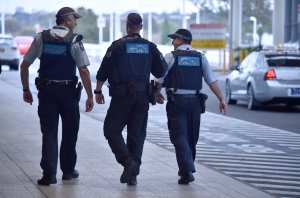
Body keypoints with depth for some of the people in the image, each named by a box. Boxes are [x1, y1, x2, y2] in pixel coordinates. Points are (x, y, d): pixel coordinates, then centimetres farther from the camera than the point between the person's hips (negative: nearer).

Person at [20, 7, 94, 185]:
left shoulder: (41, 38, 2)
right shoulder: (75, 41, -8)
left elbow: (24, 65, 3)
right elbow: (84, 71, -13)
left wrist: (26, 89, 12)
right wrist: (90, 96, -7)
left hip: (46, 91, 2)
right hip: (68, 91, -2)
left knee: (49, 132, 4)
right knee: (70, 132, 14)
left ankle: (49, 173, -7)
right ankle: (68, 170, 24)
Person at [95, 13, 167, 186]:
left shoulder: (118, 45, -4)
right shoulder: (150, 47, 6)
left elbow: (104, 71, -4)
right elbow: (162, 71, 11)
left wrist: (98, 90, 6)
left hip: (122, 95, -4)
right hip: (143, 96, 4)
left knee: (112, 129, 4)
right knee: (137, 134, 8)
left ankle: (128, 161, -16)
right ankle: (133, 173, 6)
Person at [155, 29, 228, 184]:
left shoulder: (171, 56, -3)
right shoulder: (200, 57, 8)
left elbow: (159, 79, -1)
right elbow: (211, 80, 2)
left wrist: (157, 94, 17)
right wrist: (221, 99, 3)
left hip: (176, 101, -4)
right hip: (195, 101, 4)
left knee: (179, 137, -5)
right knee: (191, 137, 16)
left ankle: (187, 171, -19)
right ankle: (187, 169, 27)